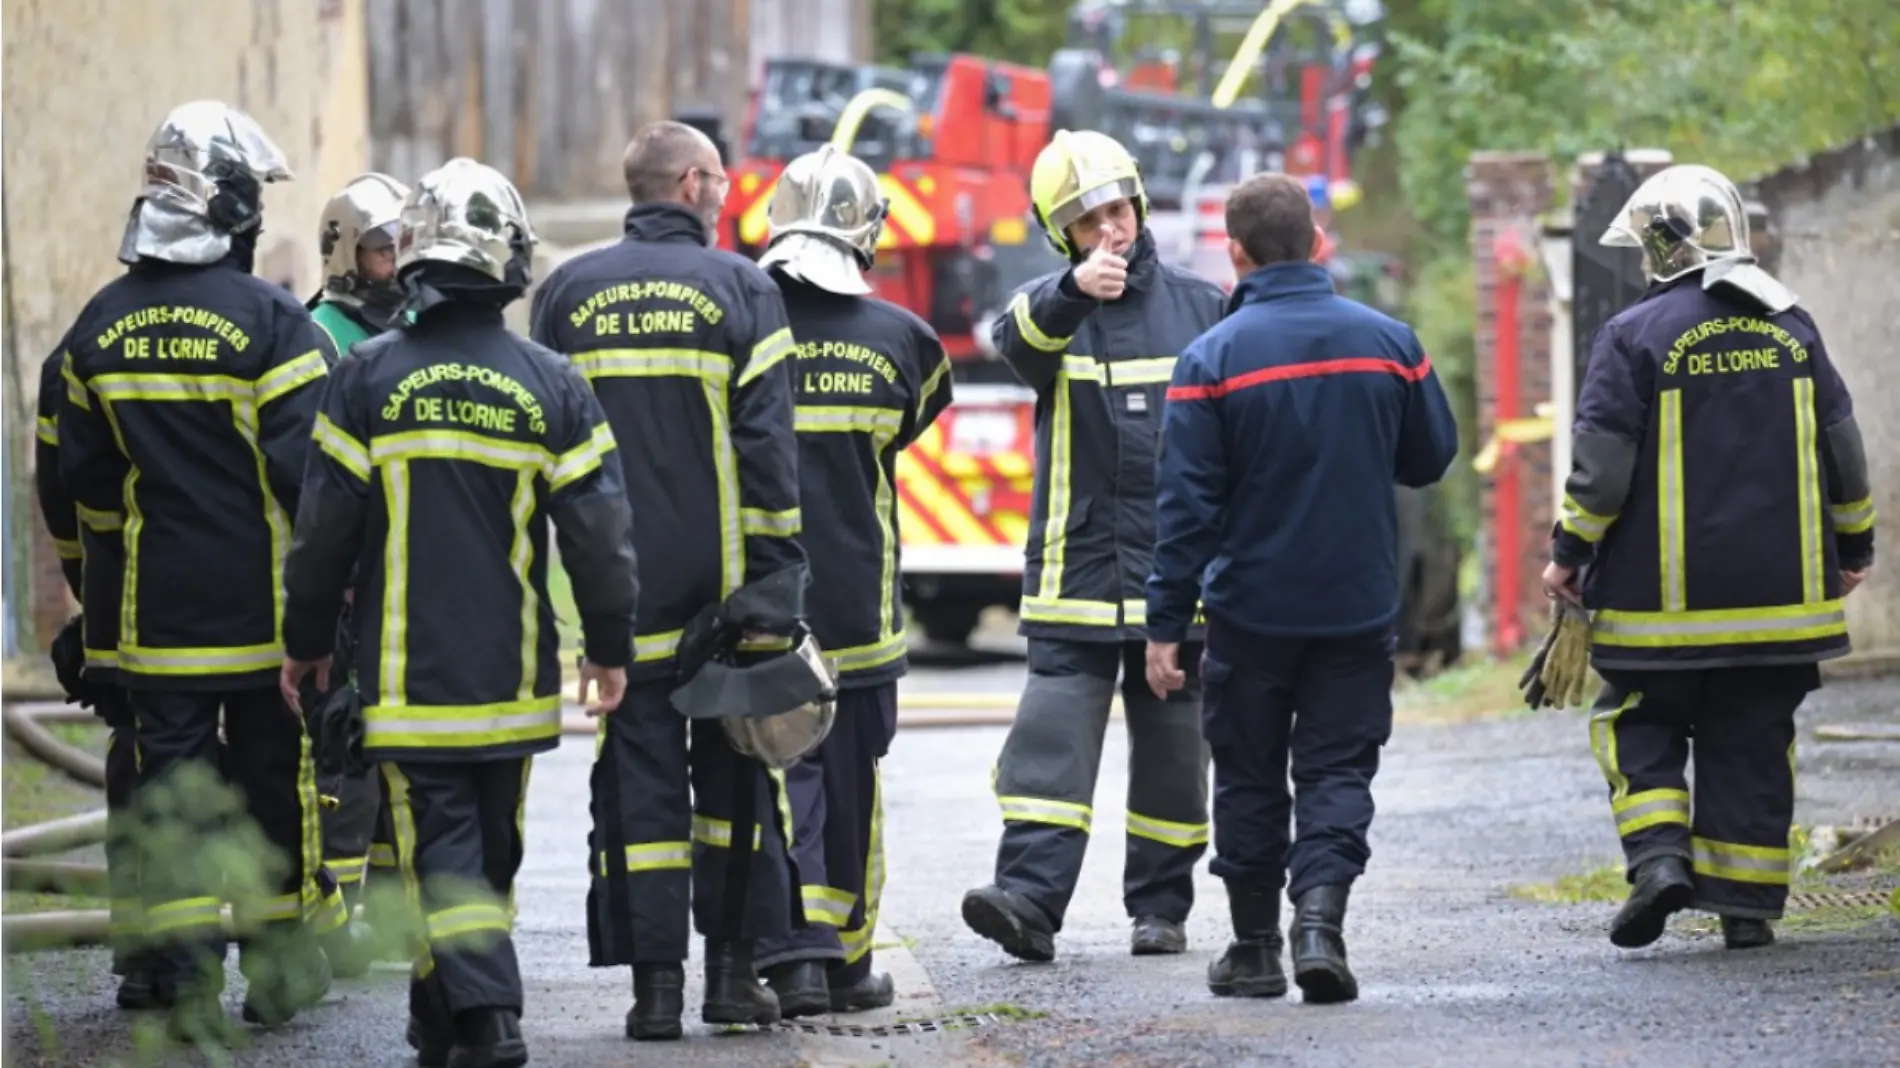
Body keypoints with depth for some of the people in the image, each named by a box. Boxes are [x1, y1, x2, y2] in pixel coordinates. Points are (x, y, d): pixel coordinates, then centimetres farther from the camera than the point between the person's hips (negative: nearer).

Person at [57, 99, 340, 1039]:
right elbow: (308, 467, -14)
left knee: (173, 777, 5)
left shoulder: (102, 326, 3)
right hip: (263, 605, -3)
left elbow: (83, 473, 10)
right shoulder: (269, 321, -13)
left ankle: (186, 979, -1)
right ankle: (277, 964, 19)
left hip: (159, 606, 3)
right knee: (272, 776, 11)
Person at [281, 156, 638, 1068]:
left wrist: (305, 640, 9)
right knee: (492, 844, 16)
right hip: (511, 675, 2)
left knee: (441, 845, -3)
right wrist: (609, 647, 11)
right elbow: (598, 530, -1)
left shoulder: (369, 377, -7)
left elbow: (326, 526, -3)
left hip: (409, 676, -2)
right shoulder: (550, 385, -2)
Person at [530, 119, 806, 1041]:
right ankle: (733, 966, 8)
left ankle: (656, 981, -2)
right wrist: (775, 570, -4)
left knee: (639, 774, 3)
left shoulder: (568, 292, 6)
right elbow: (766, 444, -7)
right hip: (720, 580, -2)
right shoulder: (740, 288, -2)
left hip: (619, 584, 2)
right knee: (731, 770, 9)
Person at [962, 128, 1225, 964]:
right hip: (1075, 573, -2)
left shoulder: (1200, 309, 8)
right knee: (1052, 736, -12)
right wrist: (1075, 289, -44)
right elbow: (1021, 338, -22)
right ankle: (1029, 899, -20)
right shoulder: (1051, 309, 3)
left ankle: (1160, 904, 17)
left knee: (1172, 750, 7)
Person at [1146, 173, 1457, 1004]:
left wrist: (1166, 622, -6)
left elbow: (1188, 504, -11)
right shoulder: (1388, 342, -2)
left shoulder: (1213, 358, -11)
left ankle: (1255, 947, 16)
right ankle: (1320, 912, -16)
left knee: (1250, 778, 11)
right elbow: (1432, 458, 10)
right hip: (1359, 607, 1)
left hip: (1250, 610, -1)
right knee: (1338, 770, 5)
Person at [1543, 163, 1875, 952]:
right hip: (1778, 591, 4)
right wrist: (1852, 546, 23)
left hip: (1663, 593, -3)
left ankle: (1659, 856, -10)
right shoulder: (1792, 330, 6)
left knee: (1641, 727, 10)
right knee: (1753, 742, 9)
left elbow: (1601, 466, -10)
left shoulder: (1635, 336, -8)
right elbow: (1843, 451, 12)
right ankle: (1747, 903, 7)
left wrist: (1569, 552, 1)